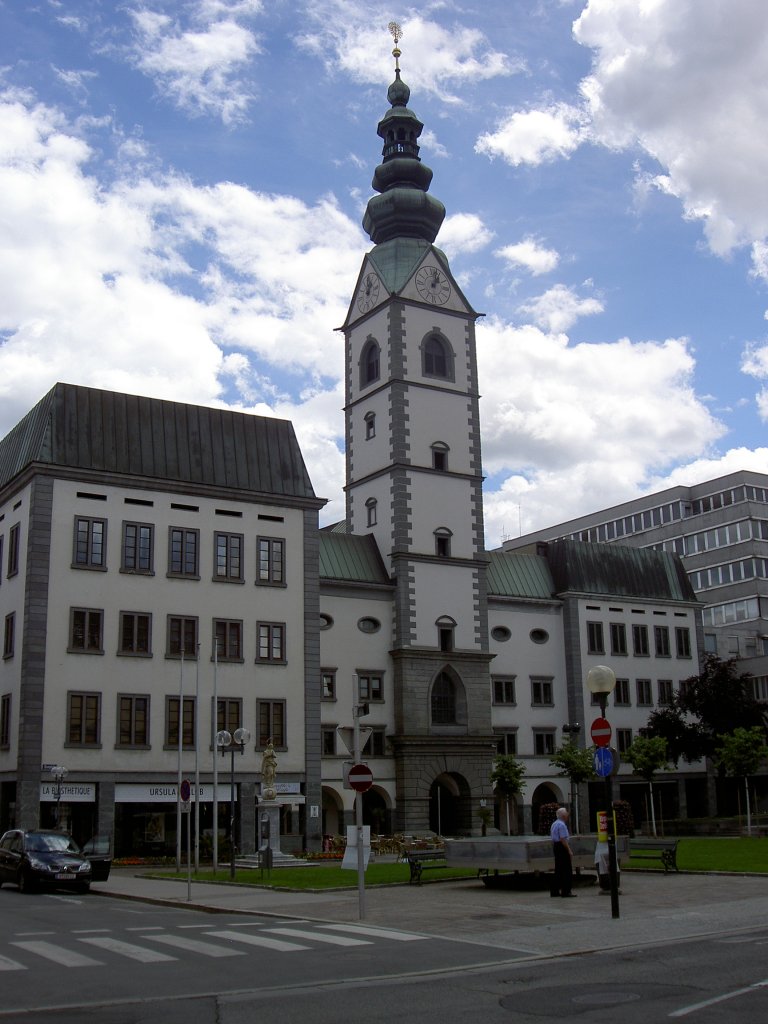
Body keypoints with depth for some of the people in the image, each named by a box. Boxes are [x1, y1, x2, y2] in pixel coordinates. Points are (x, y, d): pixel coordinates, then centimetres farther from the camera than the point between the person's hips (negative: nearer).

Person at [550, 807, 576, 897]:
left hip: (555, 847, 10)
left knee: (558, 870, 13)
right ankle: (566, 891, -6)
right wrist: (569, 851, -19)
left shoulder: (554, 824, 16)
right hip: (562, 847, -10)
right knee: (567, 870, -6)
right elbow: (563, 839, -21)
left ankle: (554, 891, 15)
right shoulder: (562, 825, -16)